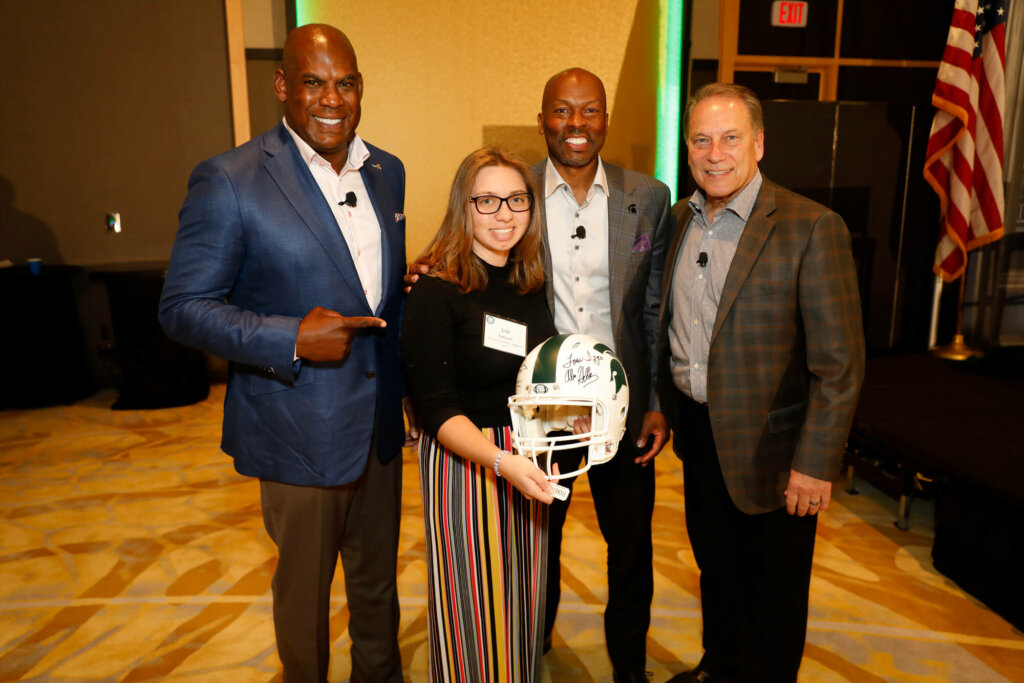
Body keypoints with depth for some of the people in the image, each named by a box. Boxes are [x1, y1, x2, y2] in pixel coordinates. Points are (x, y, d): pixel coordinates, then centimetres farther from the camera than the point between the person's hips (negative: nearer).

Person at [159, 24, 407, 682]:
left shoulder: (387, 171, 5)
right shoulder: (229, 181, -14)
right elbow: (183, 308, -12)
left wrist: (404, 383, 6)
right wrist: (290, 339, -25)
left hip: (381, 421, 6)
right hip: (301, 430, -5)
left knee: (379, 577, 23)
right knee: (305, 585, 16)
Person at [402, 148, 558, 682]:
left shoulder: (533, 286, 5)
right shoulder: (436, 293, -14)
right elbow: (436, 409, -17)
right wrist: (500, 460, -29)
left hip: (527, 463, 6)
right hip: (463, 463, -6)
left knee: (522, 603, 20)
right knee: (471, 610, 8)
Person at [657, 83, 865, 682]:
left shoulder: (813, 229, -17)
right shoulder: (681, 219, 3)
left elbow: (840, 363, -17)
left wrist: (816, 465, -18)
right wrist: (662, 408, 9)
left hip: (768, 446, -6)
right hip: (697, 433, 6)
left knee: (774, 590, 15)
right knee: (715, 566, 25)